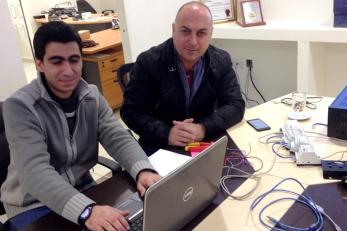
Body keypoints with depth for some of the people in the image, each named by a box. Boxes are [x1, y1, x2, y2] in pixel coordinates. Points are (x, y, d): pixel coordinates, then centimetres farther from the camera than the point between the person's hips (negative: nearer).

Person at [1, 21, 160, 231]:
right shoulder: (20, 106, -19)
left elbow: (118, 139, -11)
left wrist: (144, 171, -32)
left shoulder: (92, 97, -2)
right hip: (32, 205, -4)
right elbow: (34, 172, -30)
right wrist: (86, 210, -44)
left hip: (82, 191, 5)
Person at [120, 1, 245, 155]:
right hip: (159, 147, -2)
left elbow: (236, 105, -6)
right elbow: (131, 111, -12)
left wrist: (203, 128, -24)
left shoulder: (221, 61, -4)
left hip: (206, 143, 3)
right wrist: (167, 133, -28)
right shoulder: (148, 62, -13)